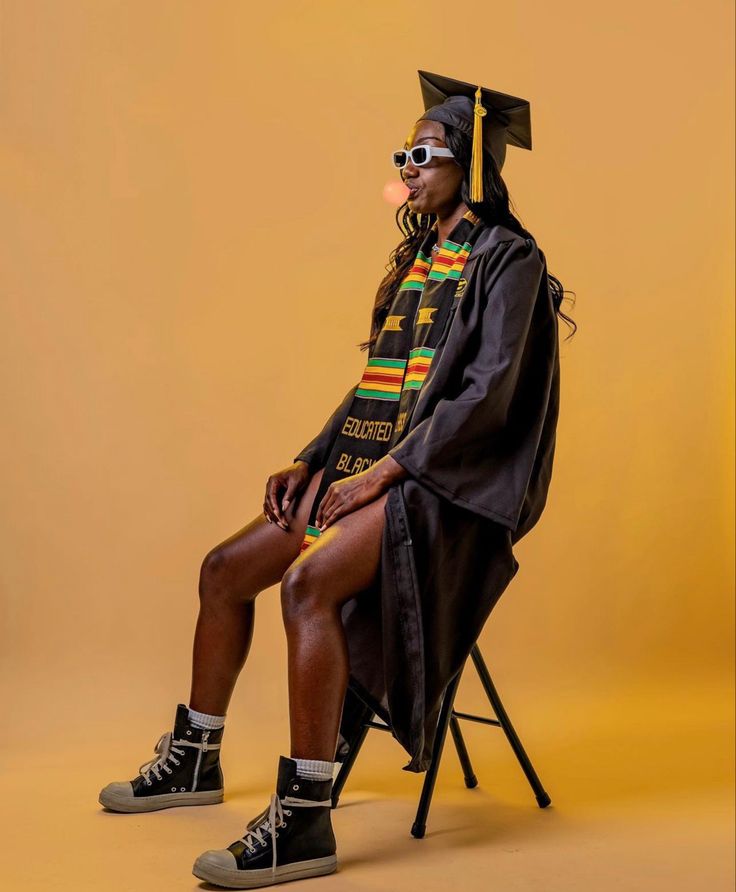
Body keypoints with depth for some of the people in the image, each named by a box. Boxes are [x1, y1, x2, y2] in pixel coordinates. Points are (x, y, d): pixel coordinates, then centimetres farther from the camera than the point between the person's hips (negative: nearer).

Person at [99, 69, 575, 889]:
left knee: (307, 582, -32)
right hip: (379, 469, 9)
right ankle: (194, 760, 19)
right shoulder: (415, 260, 18)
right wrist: (311, 461, 6)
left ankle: (304, 821, -28)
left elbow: (488, 391, -18)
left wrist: (384, 469, -21)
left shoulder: (507, 260, -7)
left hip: (447, 483, -9)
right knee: (225, 567, 5)